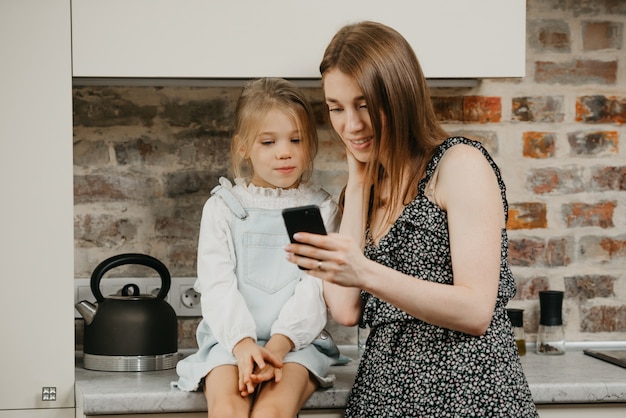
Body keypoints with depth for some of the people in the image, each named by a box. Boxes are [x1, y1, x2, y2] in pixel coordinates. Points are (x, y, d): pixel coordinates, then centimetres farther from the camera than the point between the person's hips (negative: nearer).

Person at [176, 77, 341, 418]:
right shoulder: (223, 207, 10)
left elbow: (317, 288, -2)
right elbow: (217, 284, -1)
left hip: (296, 340, 0)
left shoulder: (321, 209, 9)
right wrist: (243, 343, -18)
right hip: (231, 338, 1)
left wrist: (278, 345, -17)